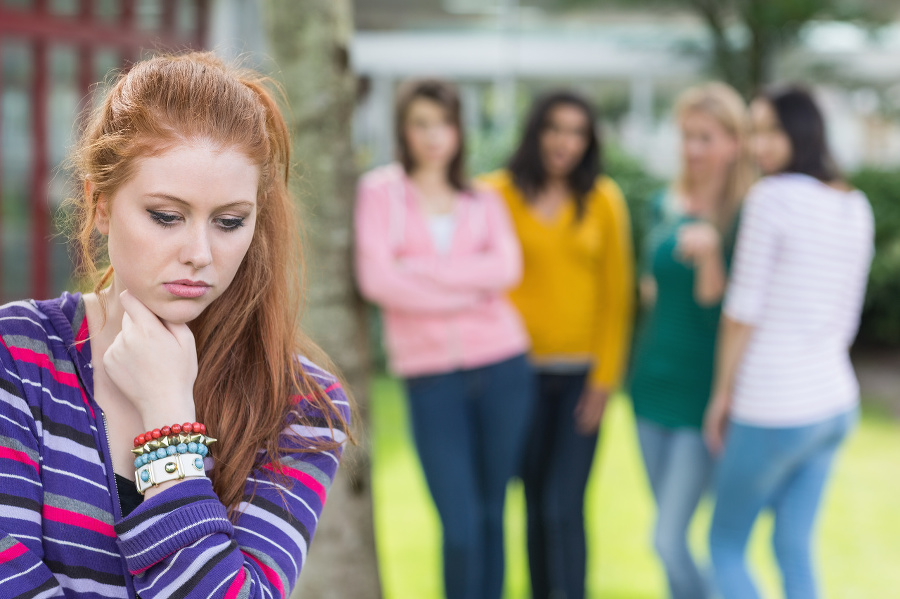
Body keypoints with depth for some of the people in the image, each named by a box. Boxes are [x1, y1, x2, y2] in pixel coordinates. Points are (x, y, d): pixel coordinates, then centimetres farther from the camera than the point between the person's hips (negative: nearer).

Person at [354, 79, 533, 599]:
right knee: (460, 528, -7)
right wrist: (468, 291, -6)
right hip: (431, 376, -3)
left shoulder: (483, 200, 13)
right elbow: (377, 279, -9)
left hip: (502, 366, 3)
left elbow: (507, 267, -6)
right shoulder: (382, 190, 5)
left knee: (491, 516, 8)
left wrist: (420, 269, -13)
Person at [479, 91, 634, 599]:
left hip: (581, 373, -1)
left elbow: (617, 293, 3)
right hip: (522, 371, 1)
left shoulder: (604, 200, 1)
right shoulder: (497, 193, 0)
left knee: (564, 507, -8)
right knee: (535, 504, 8)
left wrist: (605, 379, -2)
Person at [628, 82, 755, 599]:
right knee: (672, 535, 14)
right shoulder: (666, 205, 6)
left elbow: (723, 313, -18)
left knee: (669, 538, -8)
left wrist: (708, 255, -32)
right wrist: (651, 289, 3)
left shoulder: (746, 218, -14)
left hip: (703, 392, -6)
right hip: (654, 381, 6)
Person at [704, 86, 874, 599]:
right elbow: (847, 318, 13)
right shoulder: (855, 207, 8)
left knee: (726, 545, 9)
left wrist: (723, 393, -2)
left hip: (772, 409, -7)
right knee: (795, 550, 13)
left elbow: (743, 310, -12)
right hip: (835, 400, 7)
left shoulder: (772, 196, -14)